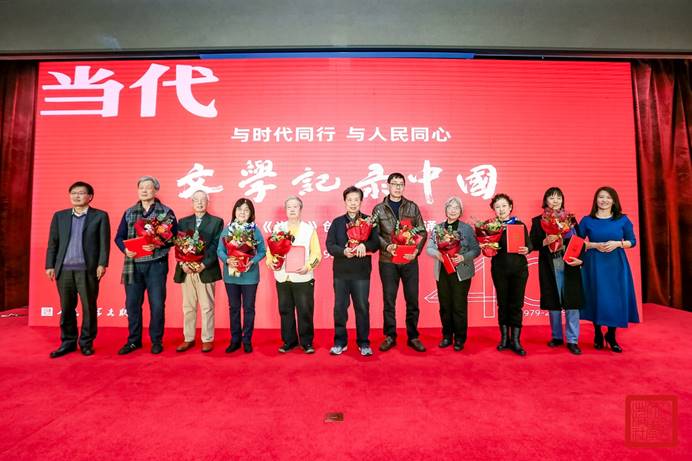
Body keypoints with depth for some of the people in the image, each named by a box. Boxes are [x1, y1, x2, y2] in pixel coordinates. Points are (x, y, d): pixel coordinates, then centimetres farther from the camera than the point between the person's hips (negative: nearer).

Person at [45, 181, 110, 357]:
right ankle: (68, 342, 21)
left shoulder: (100, 216, 3)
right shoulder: (59, 216, 13)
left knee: (89, 307, 3)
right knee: (66, 308, 9)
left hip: (87, 270, -3)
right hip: (64, 269, 3)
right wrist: (50, 265, 4)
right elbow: (52, 243, 11)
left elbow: (104, 242, -2)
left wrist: (102, 264, -10)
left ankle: (86, 343, 15)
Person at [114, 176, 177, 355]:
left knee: (157, 304, 1)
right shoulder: (129, 212, 12)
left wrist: (157, 245, -19)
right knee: (132, 304, 9)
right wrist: (125, 249, -8)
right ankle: (134, 340, 25)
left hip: (156, 264, -3)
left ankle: (156, 341, 17)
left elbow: (174, 237, -3)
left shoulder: (166, 212, 1)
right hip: (133, 264, 4)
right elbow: (119, 236, 12)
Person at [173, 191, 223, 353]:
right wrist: (182, 264, -10)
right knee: (188, 307, 10)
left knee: (207, 307, 2)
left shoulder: (216, 222, 4)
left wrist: (204, 264, -15)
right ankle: (188, 339, 21)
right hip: (186, 270, 3)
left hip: (206, 270, -3)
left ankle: (207, 339, 12)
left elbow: (216, 246, -4)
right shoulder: (183, 222, 14)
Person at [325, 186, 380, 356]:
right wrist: (343, 251, -16)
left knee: (362, 307, 3)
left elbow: (376, 243, -1)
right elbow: (330, 245, 2)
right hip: (341, 272, 1)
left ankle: (363, 343, 18)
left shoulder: (369, 221, 6)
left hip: (361, 272, -1)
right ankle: (340, 342, 21)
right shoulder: (337, 222, 9)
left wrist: (365, 245, -21)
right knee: (340, 307, 6)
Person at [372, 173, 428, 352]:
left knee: (412, 300, 6)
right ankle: (390, 336, 21)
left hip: (410, 261, 1)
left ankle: (413, 337, 21)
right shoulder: (379, 209, 5)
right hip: (387, 261, -1)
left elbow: (422, 232, 5)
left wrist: (416, 251, -10)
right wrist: (386, 246, -16)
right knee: (389, 300, 7)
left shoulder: (412, 207, 7)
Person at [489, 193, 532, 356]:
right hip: (499, 269, 0)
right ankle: (504, 338, 22)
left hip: (519, 269, 0)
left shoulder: (520, 224, 3)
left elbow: (529, 244, 5)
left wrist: (526, 249, -16)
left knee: (516, 304, 3)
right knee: (503, 304, 8)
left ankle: (516, 341, 14)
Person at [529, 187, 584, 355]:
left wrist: (580, 259, -10)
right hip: (549, 268, 0)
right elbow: (533, 244, 0)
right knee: (553, 303, 9)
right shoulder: (538, 221, 5)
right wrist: (545, 241, -18)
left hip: (569, 267, 0)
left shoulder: (570, 218, 8)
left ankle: (572, 340, 11)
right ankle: (557, 337, 24)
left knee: (571, 303, -1)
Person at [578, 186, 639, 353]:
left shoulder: (623, 220, 5)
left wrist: (617, 243, -11)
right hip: (594, 264, -1)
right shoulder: (587, 220, 1)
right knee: (597, 298, 2)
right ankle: (598, 335, 19)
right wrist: (595, 245, -13)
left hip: (616, 264, 1)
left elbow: (632, 241, 7)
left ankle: (611, 336, 19)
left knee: (616, 300, 2)